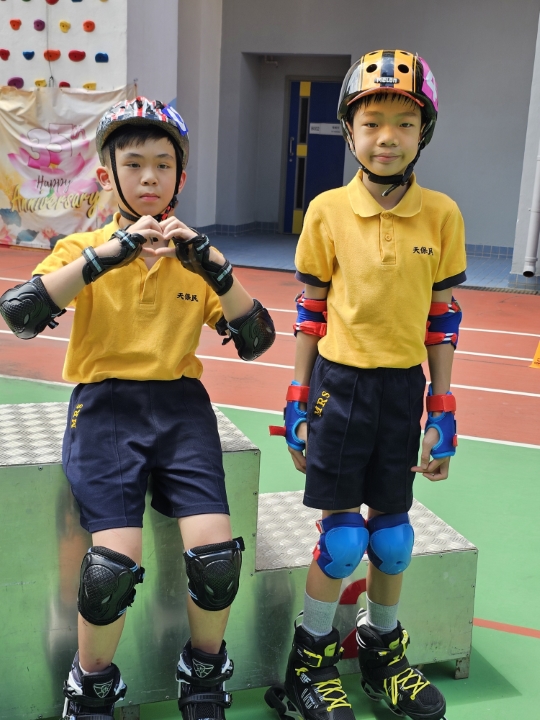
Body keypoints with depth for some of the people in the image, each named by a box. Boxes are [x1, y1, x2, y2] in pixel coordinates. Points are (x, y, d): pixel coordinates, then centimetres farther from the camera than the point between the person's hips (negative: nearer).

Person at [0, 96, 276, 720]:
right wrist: (106, 256, -19)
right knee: (114, 562, -21)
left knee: (216, 553, -17)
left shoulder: (195, 255, 12)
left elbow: (256, 342, 2)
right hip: (105, 407, -2)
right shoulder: (84, 248, 6)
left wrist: (213, 269, -11)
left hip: (181, 406, 2)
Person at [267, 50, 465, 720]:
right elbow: (309, 311, 1)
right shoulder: (328, 211, -6)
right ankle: (311, 662, 24)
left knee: (393, 537, 12)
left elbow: (443, 316, 2)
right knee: (341, 538, 1)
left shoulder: (442, 214, -3)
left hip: (404, 389, 2)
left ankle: (382, 652, 36)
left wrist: (442, 413, 1)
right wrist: (297, 404, 1)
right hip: (340, 385, -2)